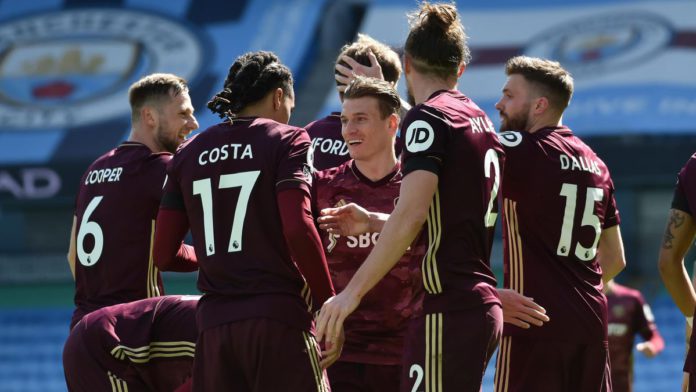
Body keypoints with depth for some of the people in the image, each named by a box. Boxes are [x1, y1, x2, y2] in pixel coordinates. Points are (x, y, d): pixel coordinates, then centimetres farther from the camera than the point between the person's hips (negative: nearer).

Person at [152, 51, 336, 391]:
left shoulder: (189, 153, 15)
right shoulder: (286, 139, 1)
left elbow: (162, 251, 11)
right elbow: (298, 227, -13)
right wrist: (329, 305, -8)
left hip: (213, 323, 5)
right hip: (278, 317, -5)